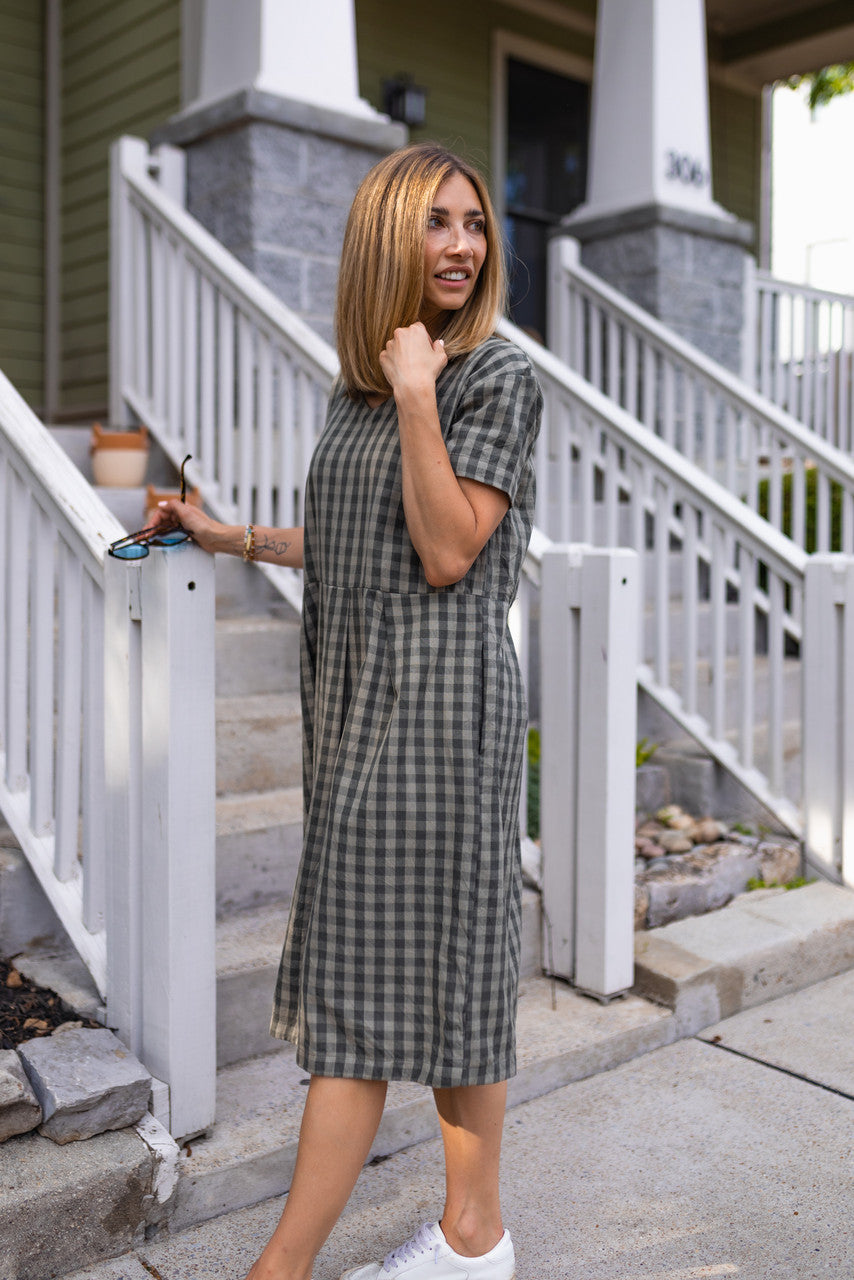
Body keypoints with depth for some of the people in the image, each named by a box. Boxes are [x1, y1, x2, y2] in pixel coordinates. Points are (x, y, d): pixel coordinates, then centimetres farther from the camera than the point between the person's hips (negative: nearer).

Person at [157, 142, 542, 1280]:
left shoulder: (497, 377, -5)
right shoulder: (357, 385, 15)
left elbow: (448, 554, -14)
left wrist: (418, 391, -14)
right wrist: (229, 536, 22)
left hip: (441, 705, -7)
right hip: (359, 708, 7)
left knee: (439, 961, 1)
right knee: (359, 975, 9)